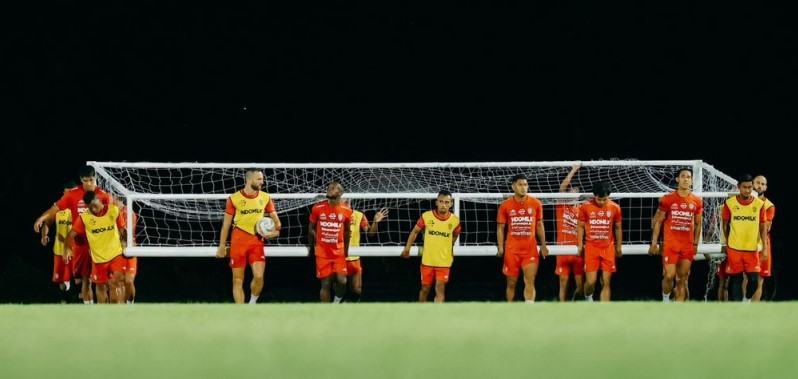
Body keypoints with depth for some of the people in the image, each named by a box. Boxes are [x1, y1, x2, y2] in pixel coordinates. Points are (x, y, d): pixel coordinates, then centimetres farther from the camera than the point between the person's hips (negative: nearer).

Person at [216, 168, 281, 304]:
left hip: (256, 242, 1)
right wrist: (222, 246, 3)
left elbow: (275, 219, 12)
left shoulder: (265, 198, 4)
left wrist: (275, 231, -10)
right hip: (238, 242, -1)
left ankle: (253, 303, 11)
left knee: (259, 276, -15)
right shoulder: (234, 198, -3)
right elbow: (226, 224, 3)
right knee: (238, 280, 0)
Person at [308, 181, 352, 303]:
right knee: (325, 284, -1)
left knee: (341, 281, -10)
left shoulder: (346, 210, -4)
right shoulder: (318, 208, -5)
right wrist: (311, 247, 10)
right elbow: (311, 228, 6)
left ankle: (337, 301, 20)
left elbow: (346, 231, 9)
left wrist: (346, 250, 13)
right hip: (322, 252, 0)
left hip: (339, 252, 0)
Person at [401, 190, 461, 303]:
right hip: (427, 260, 0)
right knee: (425, 289, 11)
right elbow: (415, 231, 4)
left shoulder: (455, 220, -7)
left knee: (440, 289, -10)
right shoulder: (426, 216, -9)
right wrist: (407, 249, 3)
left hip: (444, 262, 0)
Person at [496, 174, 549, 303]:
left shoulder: (536, 204, 3)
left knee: (530, 282, -10)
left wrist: (543, 246, 9)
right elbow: (500, 228, 5)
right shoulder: (505, 206, 1)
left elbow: (539, 226, 12)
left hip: (530, 249, 0)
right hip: (511, 249, 0)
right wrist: (500, 248, -4)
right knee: (511, 283, 7)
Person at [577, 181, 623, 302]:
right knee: (590, 281, -6)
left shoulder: (615, 208, 0)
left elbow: (618, 228, 10)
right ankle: (588, 299, 25)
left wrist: (618, 247, 12)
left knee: (606, 283, -1)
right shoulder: (585, 207, -5)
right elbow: (580, 227, 5)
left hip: (608, 248, 1)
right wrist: (580, 245, 3)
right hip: (591, 248, -1)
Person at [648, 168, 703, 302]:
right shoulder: (667, 199, -3)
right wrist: (654, 243, -2)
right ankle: (665, 300, 12)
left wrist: (695, 244, 11)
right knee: (669, 275, -13)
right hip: (670, 244, -3)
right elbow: (657, 221, 2)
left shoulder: (697, 201, 5)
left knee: (682, 279, 3)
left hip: (688, 246, 3)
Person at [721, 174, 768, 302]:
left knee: (754, 279, -4)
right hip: (734, 249, -1)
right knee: (736, 279, 2)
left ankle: (747, 299, 25)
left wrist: (765, 248, -2)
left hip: (752, 249, 1)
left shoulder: (759, 204, 0)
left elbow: (763, 228, 4)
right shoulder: (730, 203, -3)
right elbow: (725, 225, 8)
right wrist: (727, 244, 10)